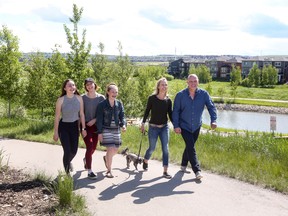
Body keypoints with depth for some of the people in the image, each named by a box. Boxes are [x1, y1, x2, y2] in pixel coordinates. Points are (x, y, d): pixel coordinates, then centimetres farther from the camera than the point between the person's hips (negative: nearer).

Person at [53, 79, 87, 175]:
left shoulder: (79, 98, -6)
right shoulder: (61, 100, -14)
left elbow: (81, 114, 1)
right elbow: (57, 116, -9)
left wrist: (83, 128, 0)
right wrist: (56, 132, -7)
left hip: (74, 126, 4)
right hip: (63, 127, -3)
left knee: (74, 150, 10)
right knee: (67, 151, -9)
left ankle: (68, 162, 46)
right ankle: (67, 172, 10)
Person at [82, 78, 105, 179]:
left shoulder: (101, 98, 0)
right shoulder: (83, 98, -3)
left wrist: (94, 120, -14)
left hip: (96, 125, 3)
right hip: (86, 125, -3)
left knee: (93, 148, 13)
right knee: (89, 147, -13)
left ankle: (86, 159, 47)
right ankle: (89, 171, -5)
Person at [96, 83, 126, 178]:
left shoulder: (119, 104, 5)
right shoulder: (102, 104, -6)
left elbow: (122, 116, 6)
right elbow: (99, 119, -6)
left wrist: (123, 125, -14)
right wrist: (99, 132, -10)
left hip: (116, 129, 5)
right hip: (106, 129, -5)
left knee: (115, 150, 10)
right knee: (110, 149, -12)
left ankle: (106, 158, 44)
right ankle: (109, 170, 2)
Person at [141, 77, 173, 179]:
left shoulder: (168, 100, 0)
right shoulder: (152, 98, -7)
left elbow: (170, 114, 5)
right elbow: (147, 111, 1)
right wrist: (143, 123, 1)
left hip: (164, 127, 2)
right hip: (153, 127, -2)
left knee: (165, 149, -4)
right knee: (152, 148, 9)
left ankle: (165, 171, 3)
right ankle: (145, 161, 41)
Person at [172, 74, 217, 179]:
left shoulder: (203, 94, -8)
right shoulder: (180, 95, -11)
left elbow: (211, 107, -9)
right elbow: (175, 111, -7)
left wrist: (213, 120, -24)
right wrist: (176, 125, -14)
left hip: (196, 126, 3)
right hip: (184, 126, -3)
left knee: (190, 146, 16)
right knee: (191, 147, -11)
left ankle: (183, 165, 36)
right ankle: (197, 170, -8)